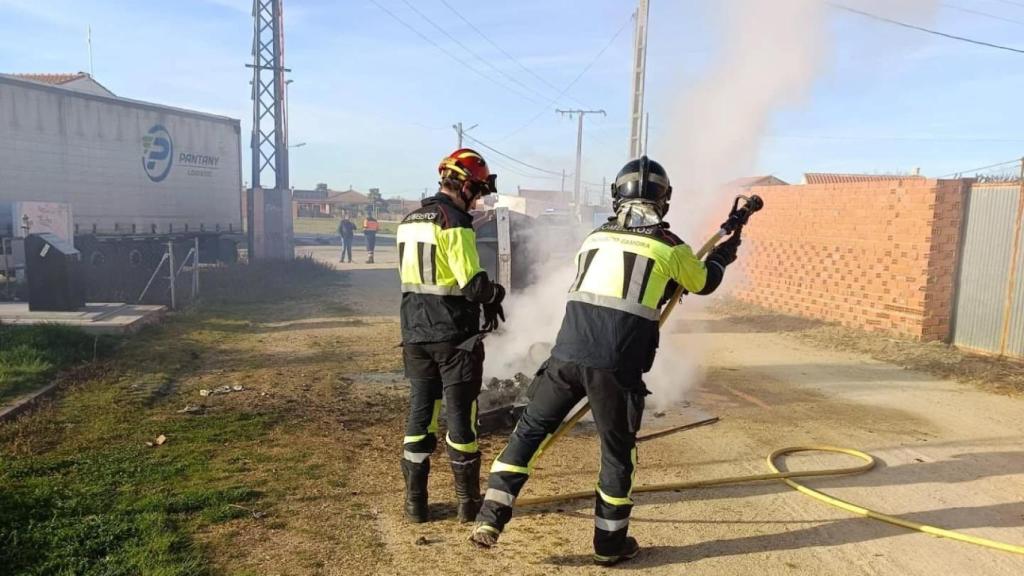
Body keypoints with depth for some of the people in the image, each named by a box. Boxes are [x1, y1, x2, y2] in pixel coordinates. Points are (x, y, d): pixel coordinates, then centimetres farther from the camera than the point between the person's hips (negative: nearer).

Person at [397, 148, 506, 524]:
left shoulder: (409, 222, 10)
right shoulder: (454, 224, -16)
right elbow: (473, 284, -21)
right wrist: (495, 295, 0)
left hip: (415, 334, 7)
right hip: (454, 336, -6)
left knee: (420, 412, 12)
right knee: (460, 415, 4)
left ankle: (415, 502, 17)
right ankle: (468, 502, 16)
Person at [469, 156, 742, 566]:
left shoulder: (595, 238, 17)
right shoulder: (670, 246, 9)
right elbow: (704, 283, 28)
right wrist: (723, 255, 49)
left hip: (568, 354, 2)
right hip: (617, 366, -2)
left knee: (529, 430, 16)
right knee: (617, 452, 15)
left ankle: (491, 516, 12)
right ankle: (610, 543, 29)